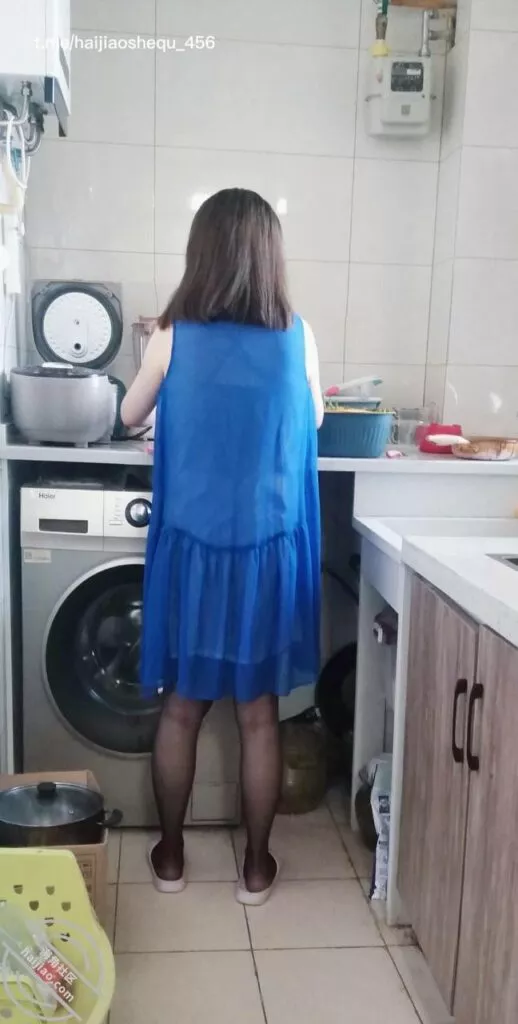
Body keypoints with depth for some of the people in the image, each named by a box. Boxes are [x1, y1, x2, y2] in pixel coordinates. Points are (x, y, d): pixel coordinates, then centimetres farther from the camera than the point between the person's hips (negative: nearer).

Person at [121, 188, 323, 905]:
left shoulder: (175, 335, -6)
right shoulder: (297, 337, -4)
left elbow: (131, 417, 11)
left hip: (193, 550, 0)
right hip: (268, 551, 1)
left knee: (182, 708, 16)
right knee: (259, 715, 13)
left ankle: (170, 855, 31)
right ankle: (257, 865, 27)